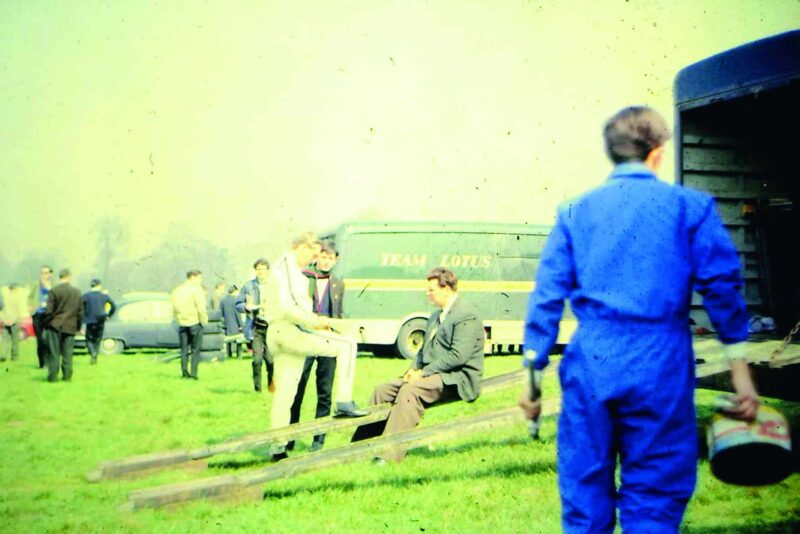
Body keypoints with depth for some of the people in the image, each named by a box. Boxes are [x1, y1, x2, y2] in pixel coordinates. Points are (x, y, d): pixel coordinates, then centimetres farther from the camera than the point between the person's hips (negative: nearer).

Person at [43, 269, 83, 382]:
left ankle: (53, 376, 2)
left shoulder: (54, 291, -9)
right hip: (70, 327, 3)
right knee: (67, 353, 7)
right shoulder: (77, 292, 3)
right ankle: (67, 375, 7)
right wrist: (78, 327, 18)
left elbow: (48, 311, -11)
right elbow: (80, 312, 7)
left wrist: (46, 324, 2)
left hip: (55, 326, -3)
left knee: (54, 353, 2)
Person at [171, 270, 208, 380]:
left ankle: (184, 371, 3)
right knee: (195, 349, 2)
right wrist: (204, 321, -5)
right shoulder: (196, 289, -9)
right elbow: (201, 308, -16)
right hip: (195, 323, -5)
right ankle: (193, 373, -1)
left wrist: (179, 320, 13)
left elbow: (174, 308, 10)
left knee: (184, 349, 11)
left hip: (182, 324, 5)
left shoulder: (177, 290, 11)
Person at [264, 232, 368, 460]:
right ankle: (344, 402, -11)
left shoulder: (281, 266, 22)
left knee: (285, 391, 11)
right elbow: (287, 306, -22)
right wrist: (314, 321, -15)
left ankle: (278, 446, 12)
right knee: (347, 345, -8)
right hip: (291, 331, -10)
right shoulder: (289, 268, -11)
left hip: (276, 335, 10)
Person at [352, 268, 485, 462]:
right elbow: (424, 349, 24)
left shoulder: (467, 315, -11)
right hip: (431, 374, 10)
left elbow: (458, 356, -21)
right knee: (383, 390, -3)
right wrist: (414, 369, 2)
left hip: (456, 379, -10)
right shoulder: (435, 316, 21)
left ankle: (390, 455, -35)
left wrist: (423, 373, -19)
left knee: (409, 391, -32)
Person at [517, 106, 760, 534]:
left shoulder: (575, 212, 10)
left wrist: (534, 375, 9)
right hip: (661, 369, -2)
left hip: (590, 366, 2)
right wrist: (740, 371, 4)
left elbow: (547, 295, 5)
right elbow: (722, 288, 0)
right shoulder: (691, 206, 4)